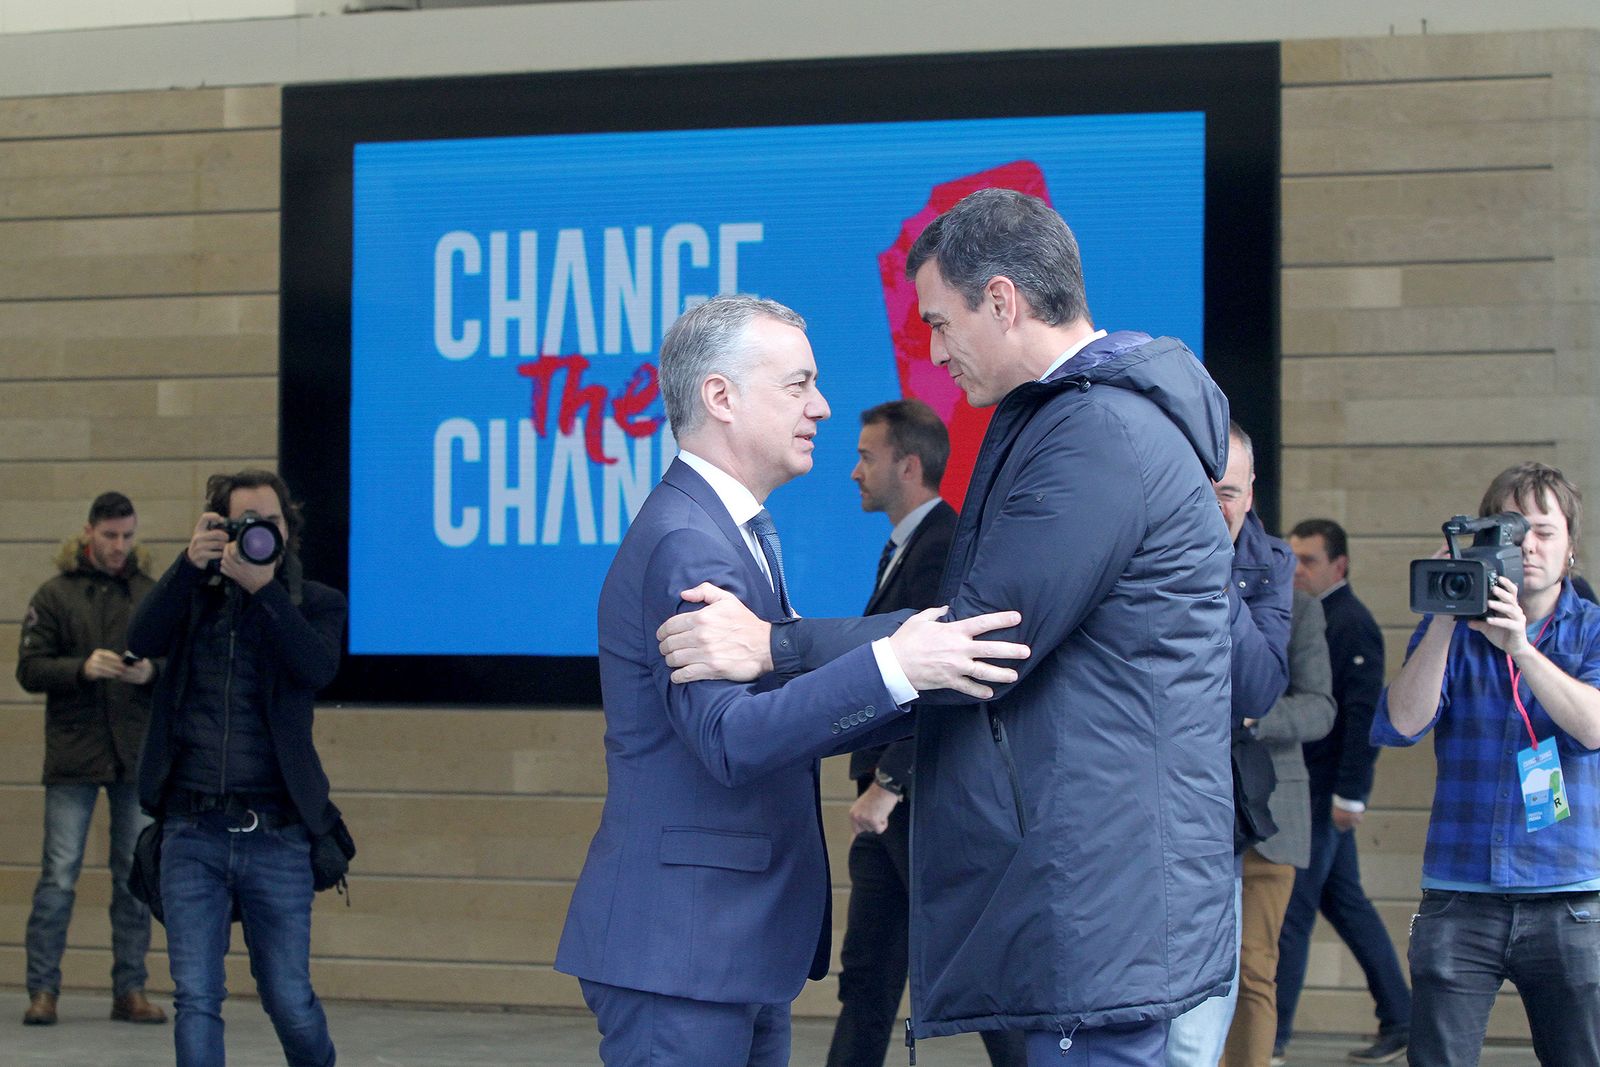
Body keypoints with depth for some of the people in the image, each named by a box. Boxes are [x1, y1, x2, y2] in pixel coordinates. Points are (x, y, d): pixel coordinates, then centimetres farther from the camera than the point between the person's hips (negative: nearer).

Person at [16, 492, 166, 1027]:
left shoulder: (154, 595, 8)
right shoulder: (55, 595, 3)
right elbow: (29, 669, -2)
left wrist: (153, 672, -14)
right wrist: (83, 668, -18)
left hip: (139, 757, 2)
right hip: (73, 758, -2)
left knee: (136, 877, 6)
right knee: (59, 875, -4)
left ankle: (130, 991, 12)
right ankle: (42, 990, 2)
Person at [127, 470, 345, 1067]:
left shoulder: (316, 603, 6)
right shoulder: (194, 595, 10)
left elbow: (319, 668, -14)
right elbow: (142, 642, -9)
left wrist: (262, 589, -21)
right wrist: (190, 564, -18)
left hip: (276, 833, -1)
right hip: (192, 831, 1)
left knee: (290, 1001, 4)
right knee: (196, 1000, -4)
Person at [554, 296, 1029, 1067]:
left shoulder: (727, 531, 17)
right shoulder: (685, 544, -17)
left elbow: (786, 716, 16)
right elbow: (731, 737, -28)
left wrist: (931, 681, 5)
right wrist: (891, 667, -37)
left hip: (738, 941, 10)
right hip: (679, 946, -10)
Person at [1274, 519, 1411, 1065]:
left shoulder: (1352, 625, -14)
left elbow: (1363, 714, -19)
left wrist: (1349, 794, -22)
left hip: (1323, 793, -9)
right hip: (1300, 788, 9)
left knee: (1290, 910, -6)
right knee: (1344, 902, 14)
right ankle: (1399, 1017, 21)